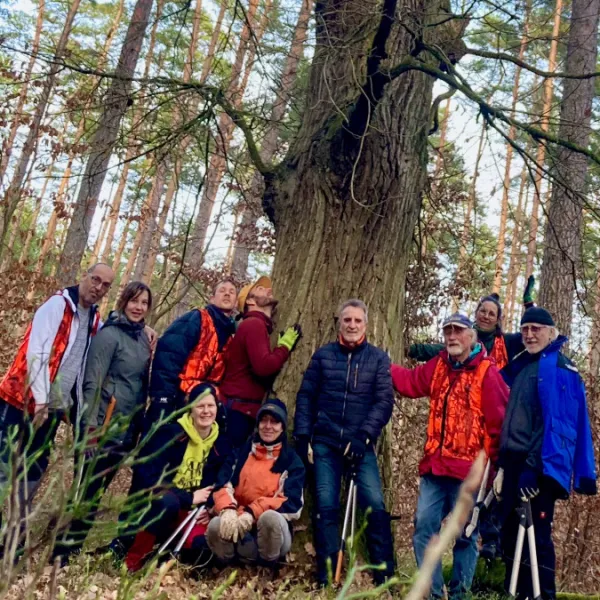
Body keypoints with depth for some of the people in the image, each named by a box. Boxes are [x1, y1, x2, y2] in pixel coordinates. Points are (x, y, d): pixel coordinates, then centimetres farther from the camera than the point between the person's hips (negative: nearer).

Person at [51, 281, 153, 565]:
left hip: (129, 429, 7)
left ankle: (71, 548, 24)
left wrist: (140, 421, 14)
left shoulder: (142, 337, 11)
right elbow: (93, 382, -15)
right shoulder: (109, 334, -11)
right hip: (104, 426, -7)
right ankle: (60, 552, 6)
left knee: (96, 491, 14)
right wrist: (91, 424, -20)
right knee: (87, 490, -4)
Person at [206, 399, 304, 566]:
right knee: (215, 526, -32)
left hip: (272, 529, -1)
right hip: (238, 526, 1)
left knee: (270, 517, -37)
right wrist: (227, 510, -23)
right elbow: (222, 485, 1)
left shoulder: (292, 460, 3)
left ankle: (269, 567, -10)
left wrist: (252, 513, -22)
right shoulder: (241, 452, 11)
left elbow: (291, 501, -10)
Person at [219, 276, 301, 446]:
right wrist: (286, 345, -11)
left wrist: (284, 345, 9)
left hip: (240, 408, 10)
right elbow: (263, 367, -25)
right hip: (239, 409, -10)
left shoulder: (255, 325, 19)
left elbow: (264, 377, 17)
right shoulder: (254, 324, -12)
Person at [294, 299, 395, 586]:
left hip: (361, 444, -1)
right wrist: (302, 436, -1)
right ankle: (326, 578, 10)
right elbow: (306, 396, 8)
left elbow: (384, 401, -3)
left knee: (375, 504, -10)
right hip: (325, 443, 1)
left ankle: (384, 575, 4)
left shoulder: (378, 358, 6)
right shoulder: (323, 355, 8)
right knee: (325, 506, 0)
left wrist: (363, 436, -14)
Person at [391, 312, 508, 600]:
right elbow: (410, 381, 25)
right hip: (434, 466, 6)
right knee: (424, 528, 7)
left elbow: (499, 422, -10)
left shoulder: (487, 371, -8)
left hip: (468, 469, -6)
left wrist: (496, 463, -9)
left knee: (464, 535, 7)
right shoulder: (439, 365, 11)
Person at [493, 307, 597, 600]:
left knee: (538, 536, -4)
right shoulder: (519, 366, 15)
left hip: (541, 467, -8)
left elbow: (560, 424, -16)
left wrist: (537, 466, -21)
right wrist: (503, 465, 18)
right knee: (511, 534, 12)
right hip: (514, 463, 8)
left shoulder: (561, 368, -8)